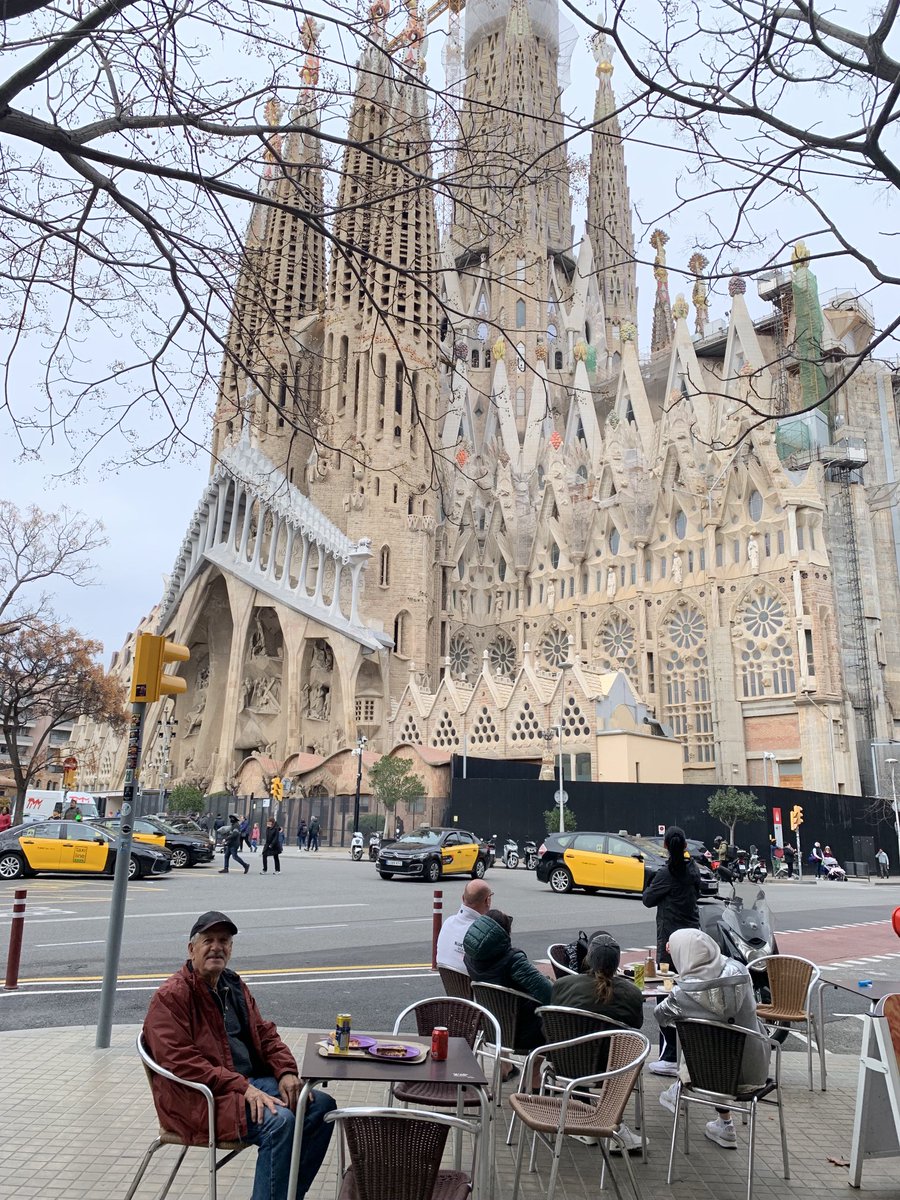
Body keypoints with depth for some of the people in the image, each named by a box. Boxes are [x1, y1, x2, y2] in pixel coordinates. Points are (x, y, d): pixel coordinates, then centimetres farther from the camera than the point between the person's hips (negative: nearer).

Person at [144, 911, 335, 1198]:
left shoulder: (234, 985, 15)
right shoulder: (171, 996, -11)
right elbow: (181, 1061, -20)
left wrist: (286, 1072, -3)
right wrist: (241, 1087, -24)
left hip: (251, 1082, 8)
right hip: (202, 1098, -8)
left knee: (322, 1106, -4)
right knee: (279, 1121, -30)